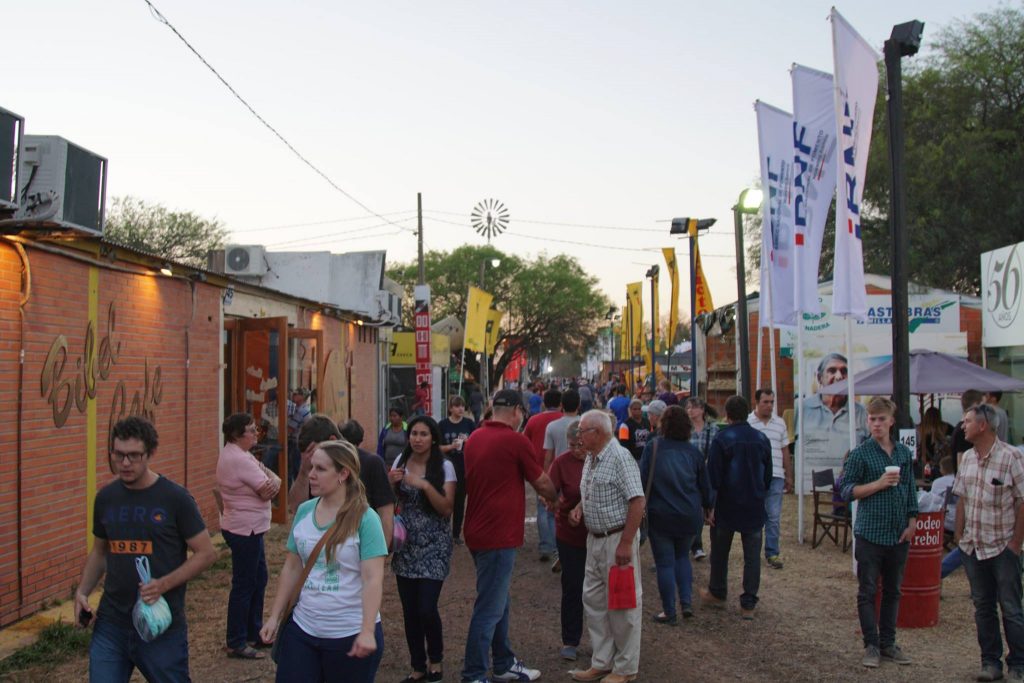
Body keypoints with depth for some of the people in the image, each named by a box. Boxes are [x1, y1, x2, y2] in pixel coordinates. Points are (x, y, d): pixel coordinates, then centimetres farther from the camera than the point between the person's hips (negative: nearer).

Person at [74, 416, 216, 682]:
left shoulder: (175, 498, -11)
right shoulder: (105, 497, 3)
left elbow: (206, 553, -8)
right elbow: (99, 552, 16)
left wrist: (164, 584, -20)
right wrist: (82, 592, 1)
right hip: (110, 623, 4)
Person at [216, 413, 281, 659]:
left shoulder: (235, 454, 11)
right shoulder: (240, 459, -22)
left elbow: (273, 481, 7)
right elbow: (267, 492, -21)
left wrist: (273, 481, -15)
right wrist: (272, 482, -1)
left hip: (248, 529, 11)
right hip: (245, 530, -11)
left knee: (258, 579, 18)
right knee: (244, 585, -1)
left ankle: (254, 632, 30)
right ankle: (236, 643, 9)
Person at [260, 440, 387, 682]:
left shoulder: (365, 518, -14)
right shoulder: (303, 511, 2)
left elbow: (372, 578, -17)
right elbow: (291, 569, 9)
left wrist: (367, 632, -23)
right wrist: (274, 616, 8)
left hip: (351, 634, -4)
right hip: (301, 628, 5)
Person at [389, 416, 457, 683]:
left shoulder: (444, 467, -9)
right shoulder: (400, 461, 3)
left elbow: (446, 509, -13)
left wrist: (425, 485, -26)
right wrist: (390, 483, -12)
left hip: (434, 546, -4)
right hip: (406, 543, 4)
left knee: (426, 609, -10)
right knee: (409, 610, 6)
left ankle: (435, 660, 18)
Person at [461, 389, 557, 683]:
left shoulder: (475, 438, 8)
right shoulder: (516, 441, -14)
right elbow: (541, 483, -2)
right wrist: (558, 497, 18)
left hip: (479, 530, 9)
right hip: (498, 534, -9)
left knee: (500, 602, 20)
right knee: (489, 608, -1)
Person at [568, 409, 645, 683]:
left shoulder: (620, 457, -17)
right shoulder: (590, 458, 10)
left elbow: (637, 501, -22)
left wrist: (626, 543, -23)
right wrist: (579, 508, 3)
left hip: (617, 539, -9)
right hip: (594, 539, 9)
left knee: (622, 604, 2)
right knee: (593, 600, 14)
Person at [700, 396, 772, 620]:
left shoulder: (722, 439, -13)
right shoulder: (762, 439, 2)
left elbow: (713, 476, -14)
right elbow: (768, 475, 11)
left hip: (727, 506, -3)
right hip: (755, 508, 3)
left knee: (720, 552, 15)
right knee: (752, 556, 6)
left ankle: (717, 594, 28)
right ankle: (748, 604, 7)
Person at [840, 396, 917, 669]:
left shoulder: (904, 453, 7)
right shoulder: (860, 454, -6)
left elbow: (911, 491, 12)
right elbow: (847, 490, -8)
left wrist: (912, 523, 4)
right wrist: (879, 484, -17)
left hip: (899, 534, 4)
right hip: (870, 532, -4)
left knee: (892, 591, 13)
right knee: (867, 592, 2)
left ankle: (888, 643, 24)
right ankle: (872, 645, 11)